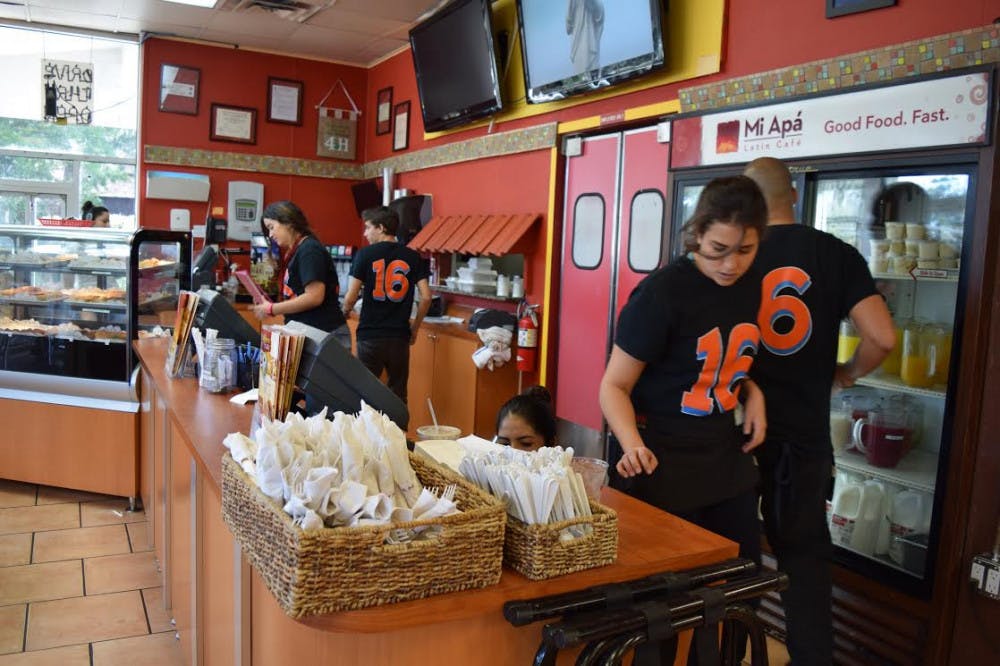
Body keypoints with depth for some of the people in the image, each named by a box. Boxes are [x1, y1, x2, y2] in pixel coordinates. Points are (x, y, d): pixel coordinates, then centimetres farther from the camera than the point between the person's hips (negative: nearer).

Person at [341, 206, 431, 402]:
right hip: (400, 336, 2)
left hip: (370, 335, -2)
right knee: (398, 395, 12)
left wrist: (345, 312, 14)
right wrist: (414, 328, 12)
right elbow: (426, 297, -2)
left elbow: (351, 297, -8)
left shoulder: (365, 255, -5)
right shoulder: (412, 257, 2)